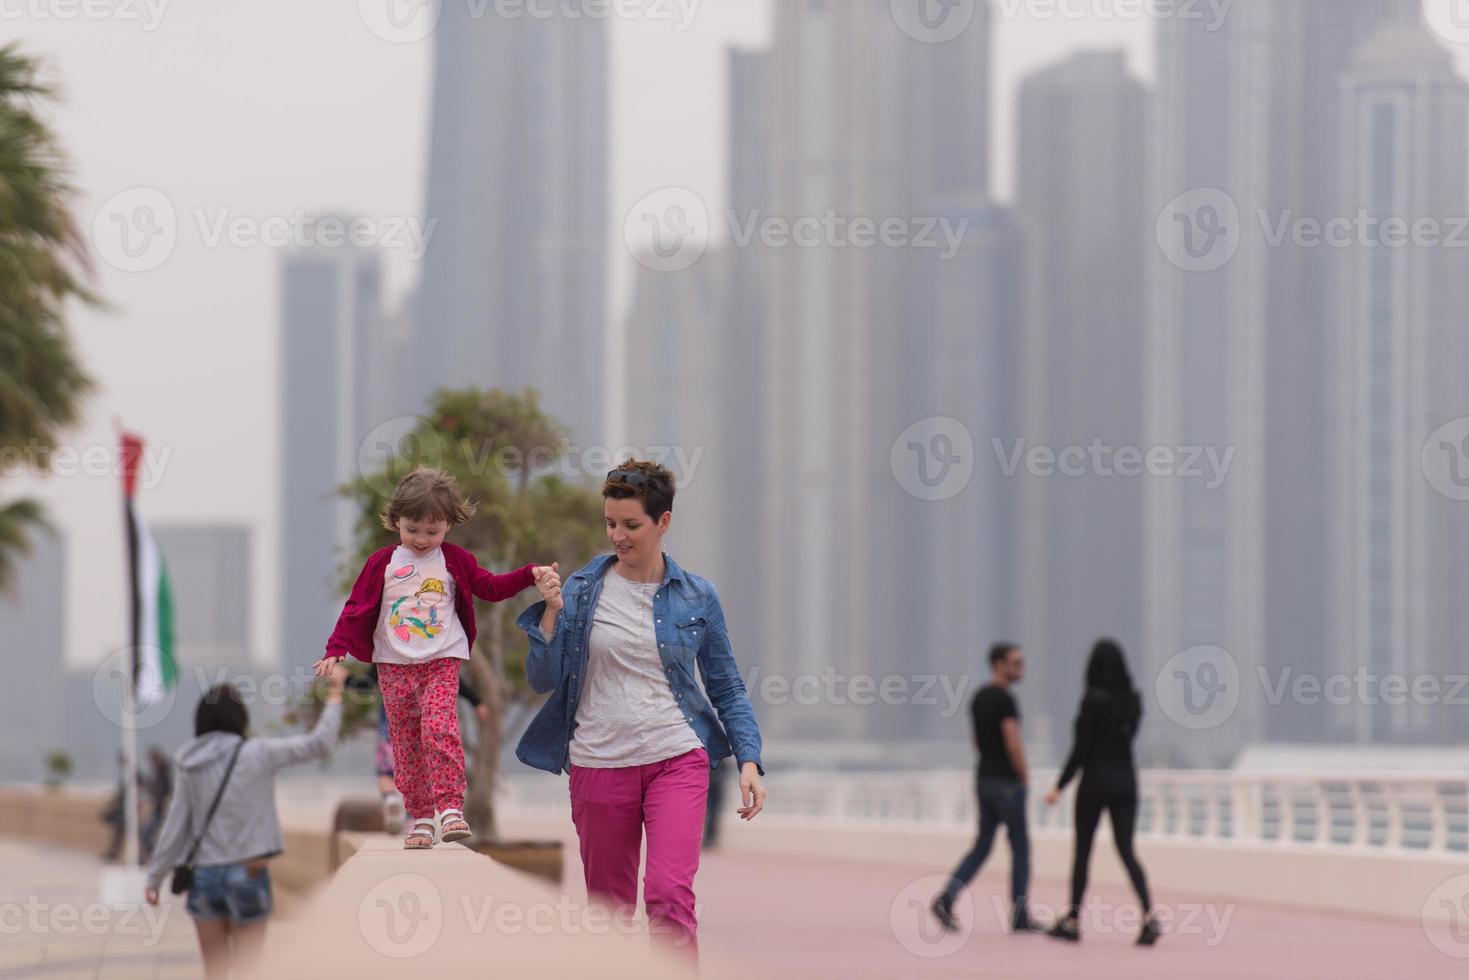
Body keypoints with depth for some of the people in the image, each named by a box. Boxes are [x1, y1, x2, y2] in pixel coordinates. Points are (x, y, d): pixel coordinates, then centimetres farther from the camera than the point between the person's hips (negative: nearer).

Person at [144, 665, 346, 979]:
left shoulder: (191, 767, 4)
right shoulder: (256, 754, -9)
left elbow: (175, 827, 4)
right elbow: (319, 742, -10)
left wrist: (154, 879, 11)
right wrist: (335, 693, 1)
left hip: (204, 874, 4)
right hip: (247, 873, -4)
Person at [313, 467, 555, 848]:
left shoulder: (454, 560, 6)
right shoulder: (382, 563, 4)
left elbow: (491, 587, 10)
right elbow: (356, 608, 5)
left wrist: (529, 574, -4)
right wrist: (335, 650, -3)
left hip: (442, 662, -2)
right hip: (394, 666, 2)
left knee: (439, 728, -23)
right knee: (406, 744, 2)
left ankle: (450, 808, -22)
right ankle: (421, 817, 9)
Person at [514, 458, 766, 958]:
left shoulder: (696, 596, 3)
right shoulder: (580, 590, 2)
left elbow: (726, 687, 9)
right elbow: (543, 679, 1)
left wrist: (749, 761, -1)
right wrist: (552, 614, -12)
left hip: (676, 761, -1)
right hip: (599, 763, 1)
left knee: (669, 893, -19)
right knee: (610, 906, 8)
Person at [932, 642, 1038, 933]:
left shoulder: (979, 698, 12)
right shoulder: (1005, 700, -16)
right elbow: (1013, 744, -21)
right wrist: (1024, 775, -8)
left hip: (984, 778, 8)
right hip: (1007, 782, -8)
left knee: (982, 846, 10)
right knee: (1020, 847, 3)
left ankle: (946, 898, -7)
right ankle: (1019, 915, 8)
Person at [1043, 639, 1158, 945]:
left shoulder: (1093, 699, -14)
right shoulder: (1133, 699, 4)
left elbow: (1081, 749, -15)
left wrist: (1060, 786, -11)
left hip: (1096, 779, -5)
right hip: (1126, 779, 5)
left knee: (1082, 850, 8)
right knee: (1126, 849, 4)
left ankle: (1073, 921, 17)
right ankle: (1148, 914, -16)